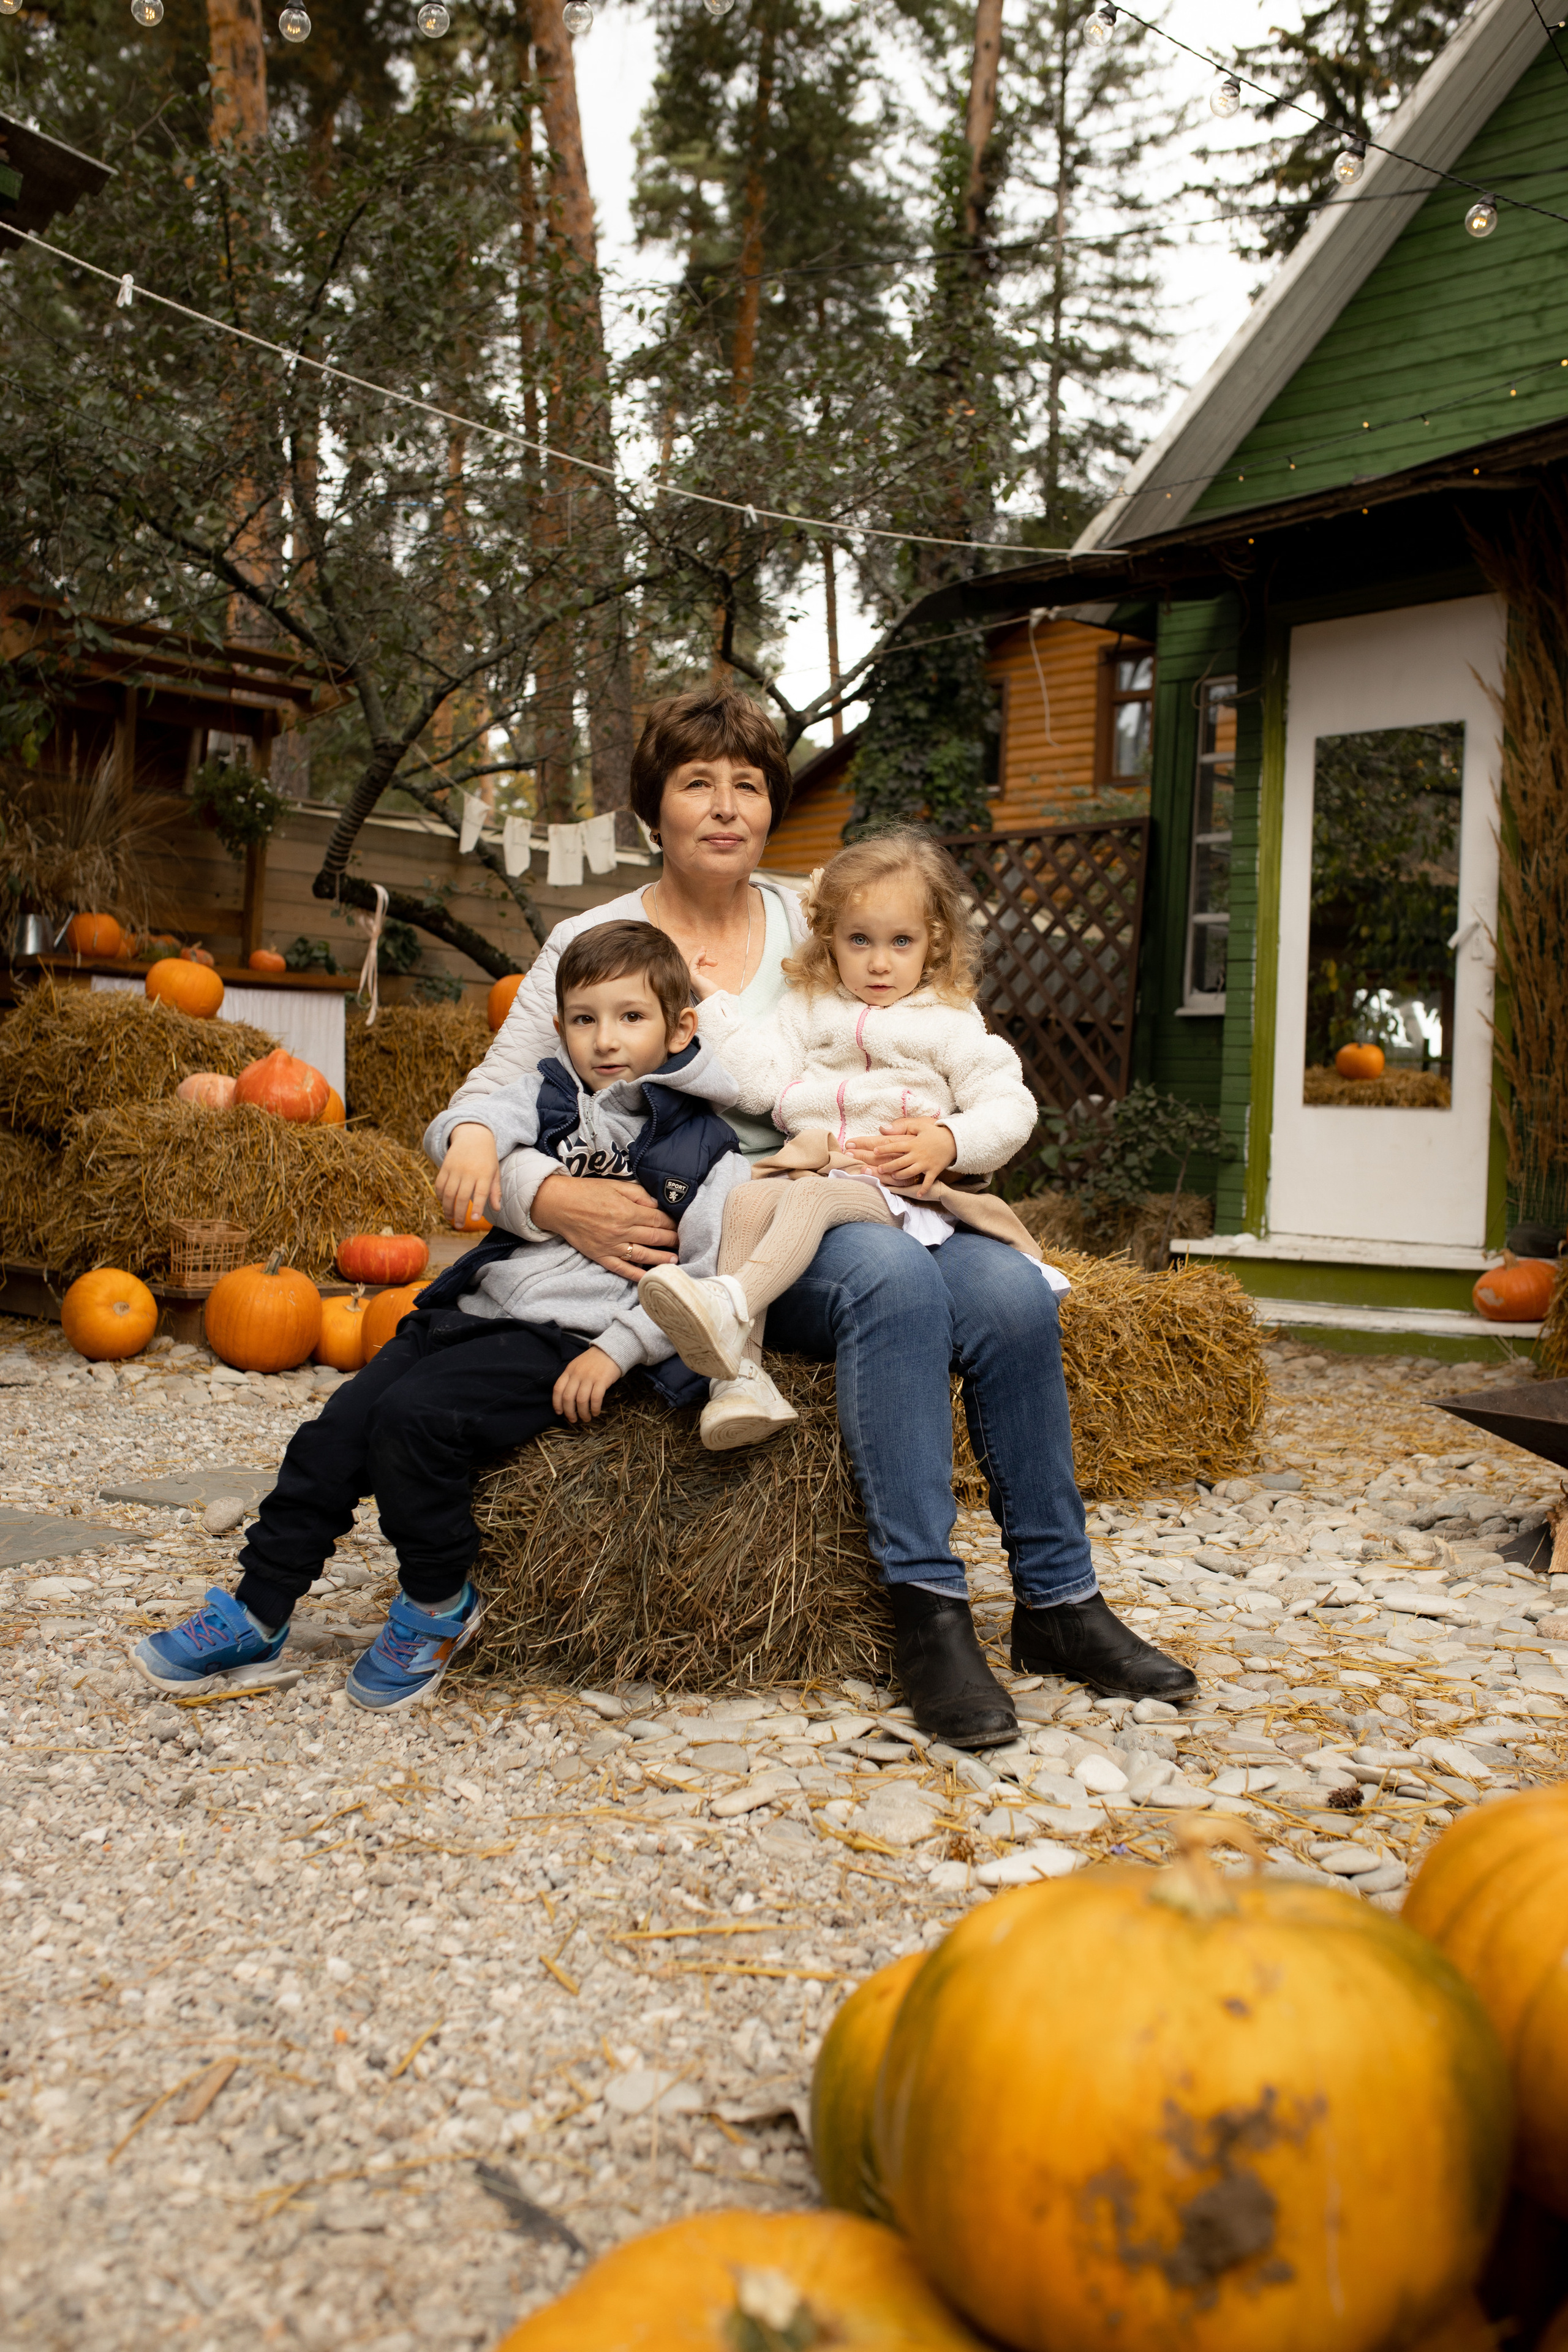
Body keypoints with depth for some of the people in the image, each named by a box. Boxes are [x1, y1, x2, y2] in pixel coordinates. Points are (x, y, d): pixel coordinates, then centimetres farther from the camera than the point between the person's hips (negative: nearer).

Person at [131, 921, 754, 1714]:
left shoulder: (703, 1153, -2)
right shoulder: (550, 1094, 13)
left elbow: (711, 1278, -8)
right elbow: (492, 1116, -3)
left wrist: (619, 1348, -16)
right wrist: (471, 1134, -27)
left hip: (564, 1341, -6)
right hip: (474, 1310, 6)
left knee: (414, 1416, -25)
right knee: (333, 1432, -5)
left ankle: (438, 1606, -3)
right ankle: (257, 1612, 10)